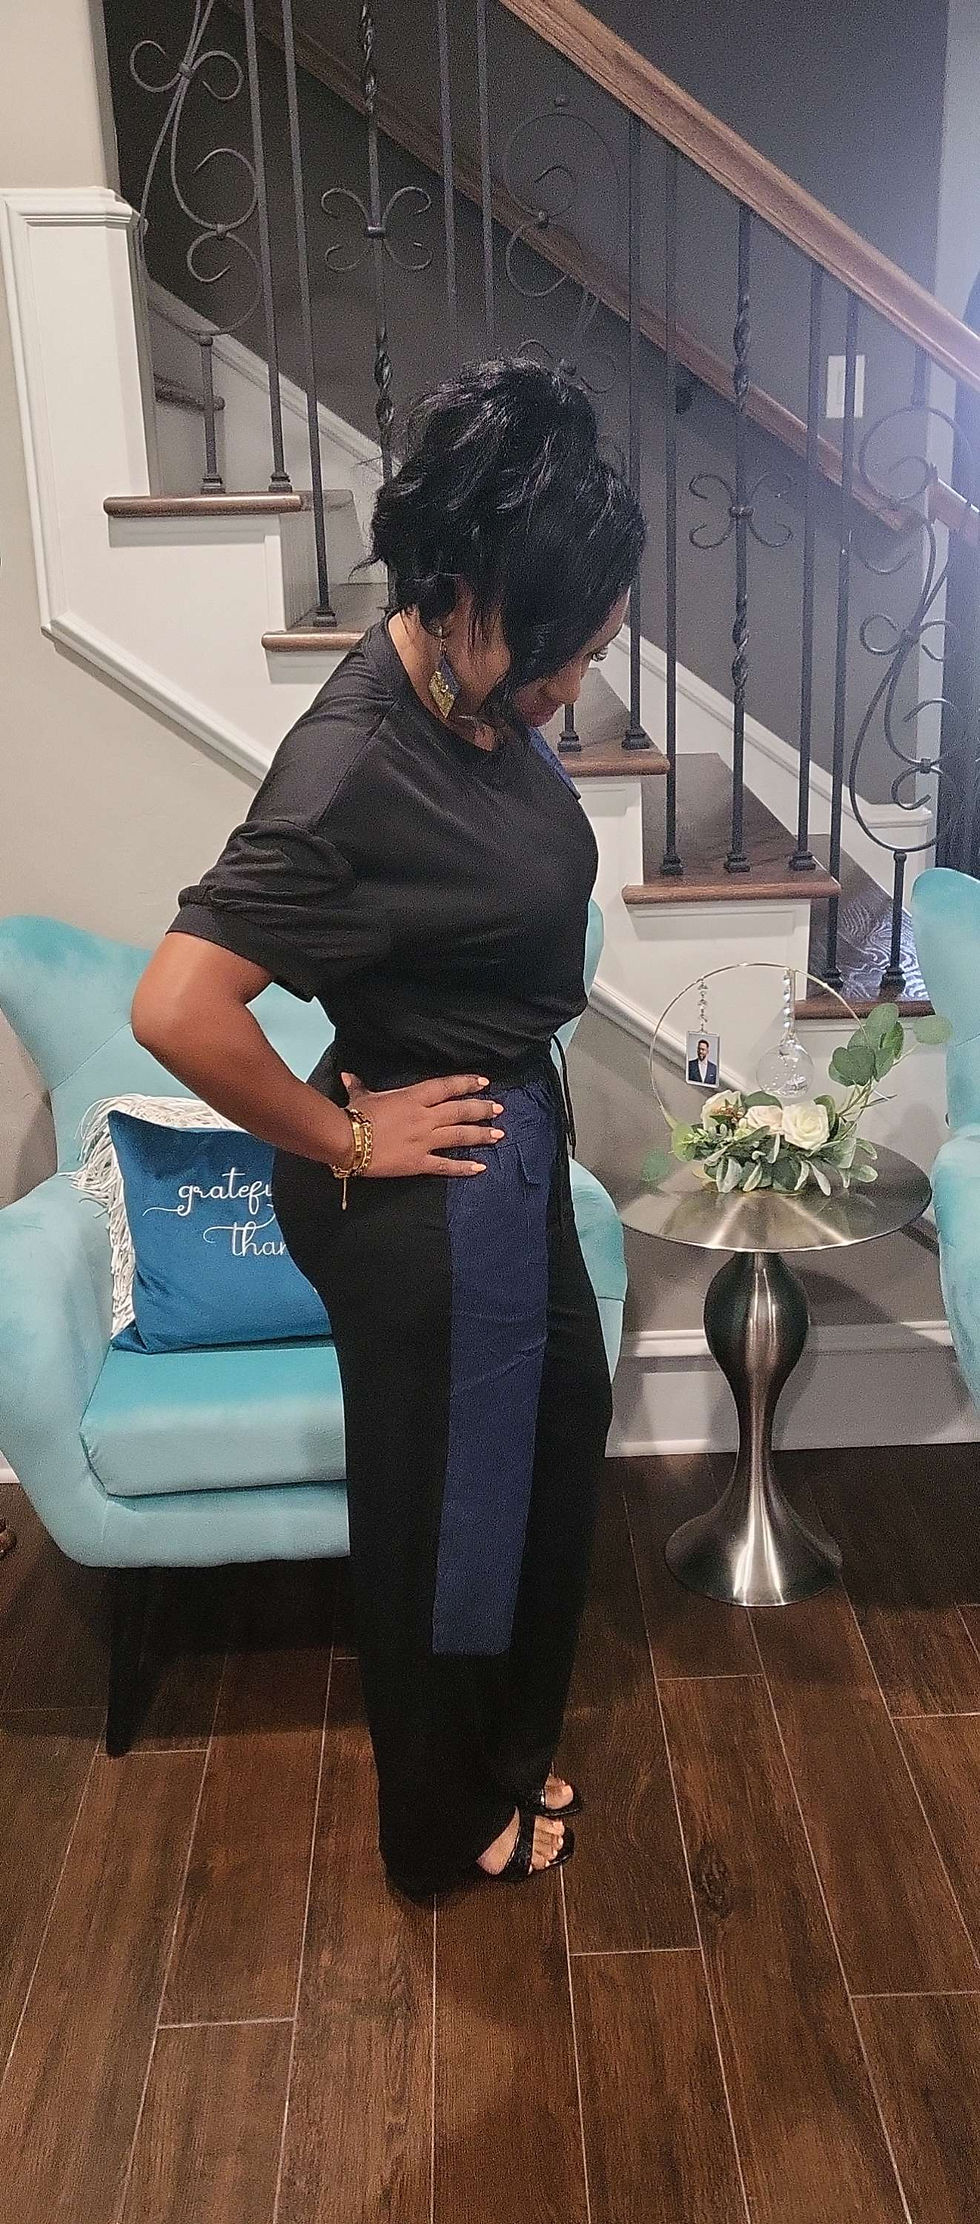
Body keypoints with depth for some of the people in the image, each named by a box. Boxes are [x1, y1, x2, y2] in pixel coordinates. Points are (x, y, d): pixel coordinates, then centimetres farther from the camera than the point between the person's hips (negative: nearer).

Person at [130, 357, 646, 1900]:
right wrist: (341, 1139, -19)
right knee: (443, 1506, 11)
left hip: (511, 1144, 10)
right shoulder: (353, 770, -29)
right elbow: (177, 1010, -33)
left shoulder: (476, 690, -2)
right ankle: (443, 1826, 40)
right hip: (429, 1193, -10)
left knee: (563, 1416, 26)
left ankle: (509, 1737, 52)